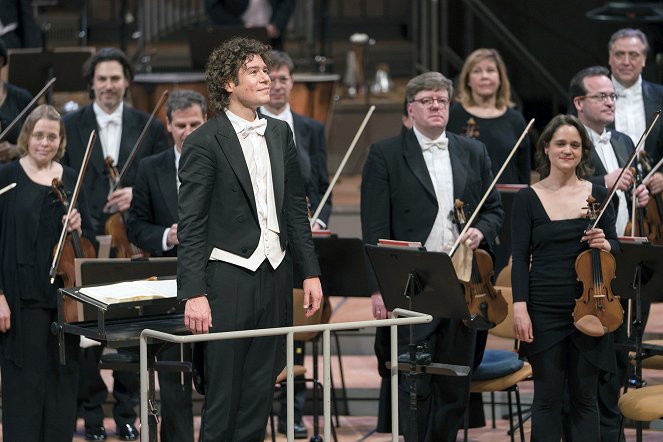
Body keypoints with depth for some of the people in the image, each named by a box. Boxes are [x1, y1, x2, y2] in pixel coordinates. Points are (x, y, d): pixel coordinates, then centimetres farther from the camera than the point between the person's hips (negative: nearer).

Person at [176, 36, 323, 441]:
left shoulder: (280, 133, 11)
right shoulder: (204, 143, -8)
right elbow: (191, 225, -10)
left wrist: (310, 271, 11)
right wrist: (194, 294, -16)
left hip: (275, 275, 6)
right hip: (229, 279, -6)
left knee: (260, 390, 10)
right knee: (224, 390, 0)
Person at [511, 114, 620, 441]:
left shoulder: (597, 195, 5)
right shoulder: (527, 199, -1)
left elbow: (614, 247, 9)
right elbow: (520, 258, -2)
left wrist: (605, 244, -14)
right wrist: (520, 307, -12)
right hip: (545, 310, -2)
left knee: (585, 396, 7)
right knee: (548, 396, 3)